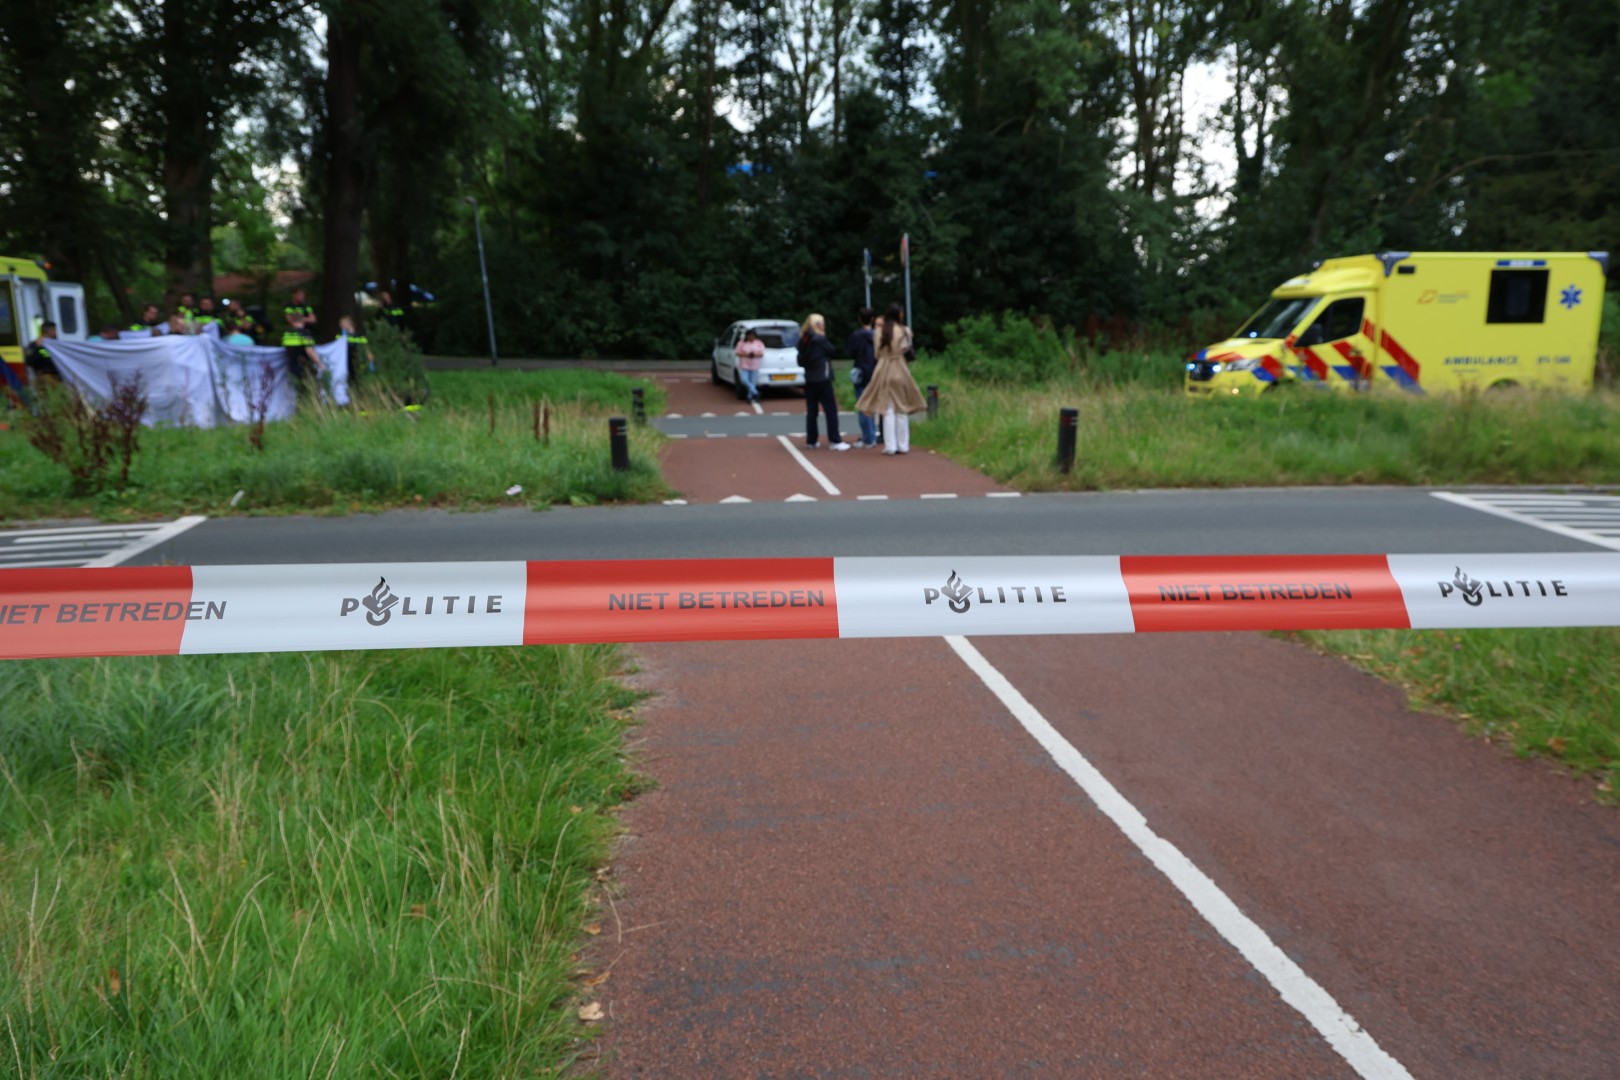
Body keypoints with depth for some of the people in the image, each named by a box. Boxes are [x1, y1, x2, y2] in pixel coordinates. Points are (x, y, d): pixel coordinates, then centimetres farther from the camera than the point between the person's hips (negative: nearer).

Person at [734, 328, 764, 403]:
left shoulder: (759, 343, 5)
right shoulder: (741, 343, 3)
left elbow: (762, 354, 1)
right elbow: (738, 353, -1)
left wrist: (755, 354, -19)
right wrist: (746, 354, -17)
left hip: (754, 366, 0)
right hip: (744, 365, 0)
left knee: (753, 382, -2)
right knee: (744, 380, -19)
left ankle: (750, 397, 9)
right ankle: (755, 392, -12)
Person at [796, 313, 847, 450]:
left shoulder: (803, 340, 7)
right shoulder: (820, 339, -13)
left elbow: (800, 361, 11)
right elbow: (831, 351, 0)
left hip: (809, 379, 7)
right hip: (822, 379, -7)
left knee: (811, 410, 8)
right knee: (831, 410, -2)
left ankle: (810, 441, 10)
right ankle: (834, 441, -4)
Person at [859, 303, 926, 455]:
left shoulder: (880, 330, 0)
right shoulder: (904, 330, -6)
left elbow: (877, 352, 5)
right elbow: (905, 348, -6)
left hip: (883, 371, 2)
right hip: (899, 371, -2)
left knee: (887, 410, 3)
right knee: (901, 409, 6)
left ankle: (890, 445, 1)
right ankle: (903, 445, 9)